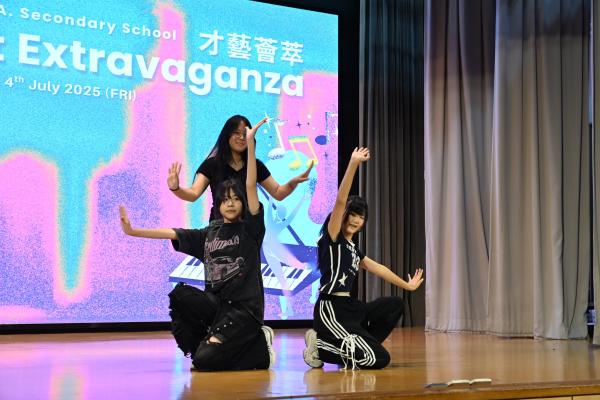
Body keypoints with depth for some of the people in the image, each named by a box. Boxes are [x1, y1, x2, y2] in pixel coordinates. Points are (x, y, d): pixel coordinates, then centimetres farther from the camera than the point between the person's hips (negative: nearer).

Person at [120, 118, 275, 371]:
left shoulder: (250, 227, -3)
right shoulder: (208, 234, 11)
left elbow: (251, 186, -12)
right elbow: (171, 233, 10)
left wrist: (250, 143, -19)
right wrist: (133, 231, 3)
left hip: (244, 307, -6)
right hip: (215, 302, 6)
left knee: (205, 362, -20)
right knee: (179, 294, -21)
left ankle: (259, 347, 6)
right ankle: (207, 344, -1)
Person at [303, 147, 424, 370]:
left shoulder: (352, 249, 19)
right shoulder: (332, 238, -5)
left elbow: (377, 268, 32)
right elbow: (340, 201, -18)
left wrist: (407, 285, 42)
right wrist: (353, 164, -26)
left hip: (348, 308, 9)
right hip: (331, 311, -9)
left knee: (395, 305, 20)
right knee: (380, 359, -13)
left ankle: (352, 349, 7)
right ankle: (321, 348, -2)